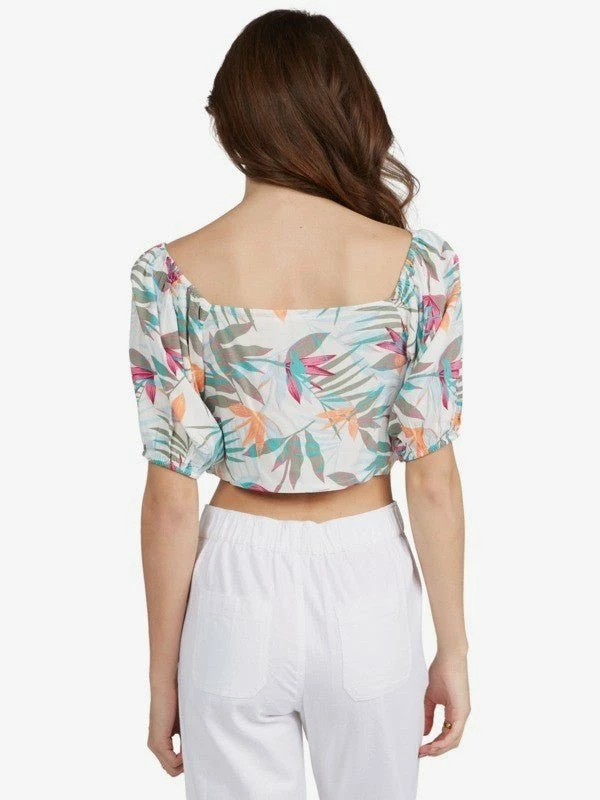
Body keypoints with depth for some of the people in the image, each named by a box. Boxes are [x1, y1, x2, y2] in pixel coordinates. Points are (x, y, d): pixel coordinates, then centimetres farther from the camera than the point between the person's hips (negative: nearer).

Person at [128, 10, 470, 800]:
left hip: (237, 591, 0)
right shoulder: (418, 263, -11)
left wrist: (162, 675, 2)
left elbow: (171, 502, -9)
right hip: (367, 586, 1)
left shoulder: (172, 274, -12)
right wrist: (454, 648, 4)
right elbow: (434, 481, -8)